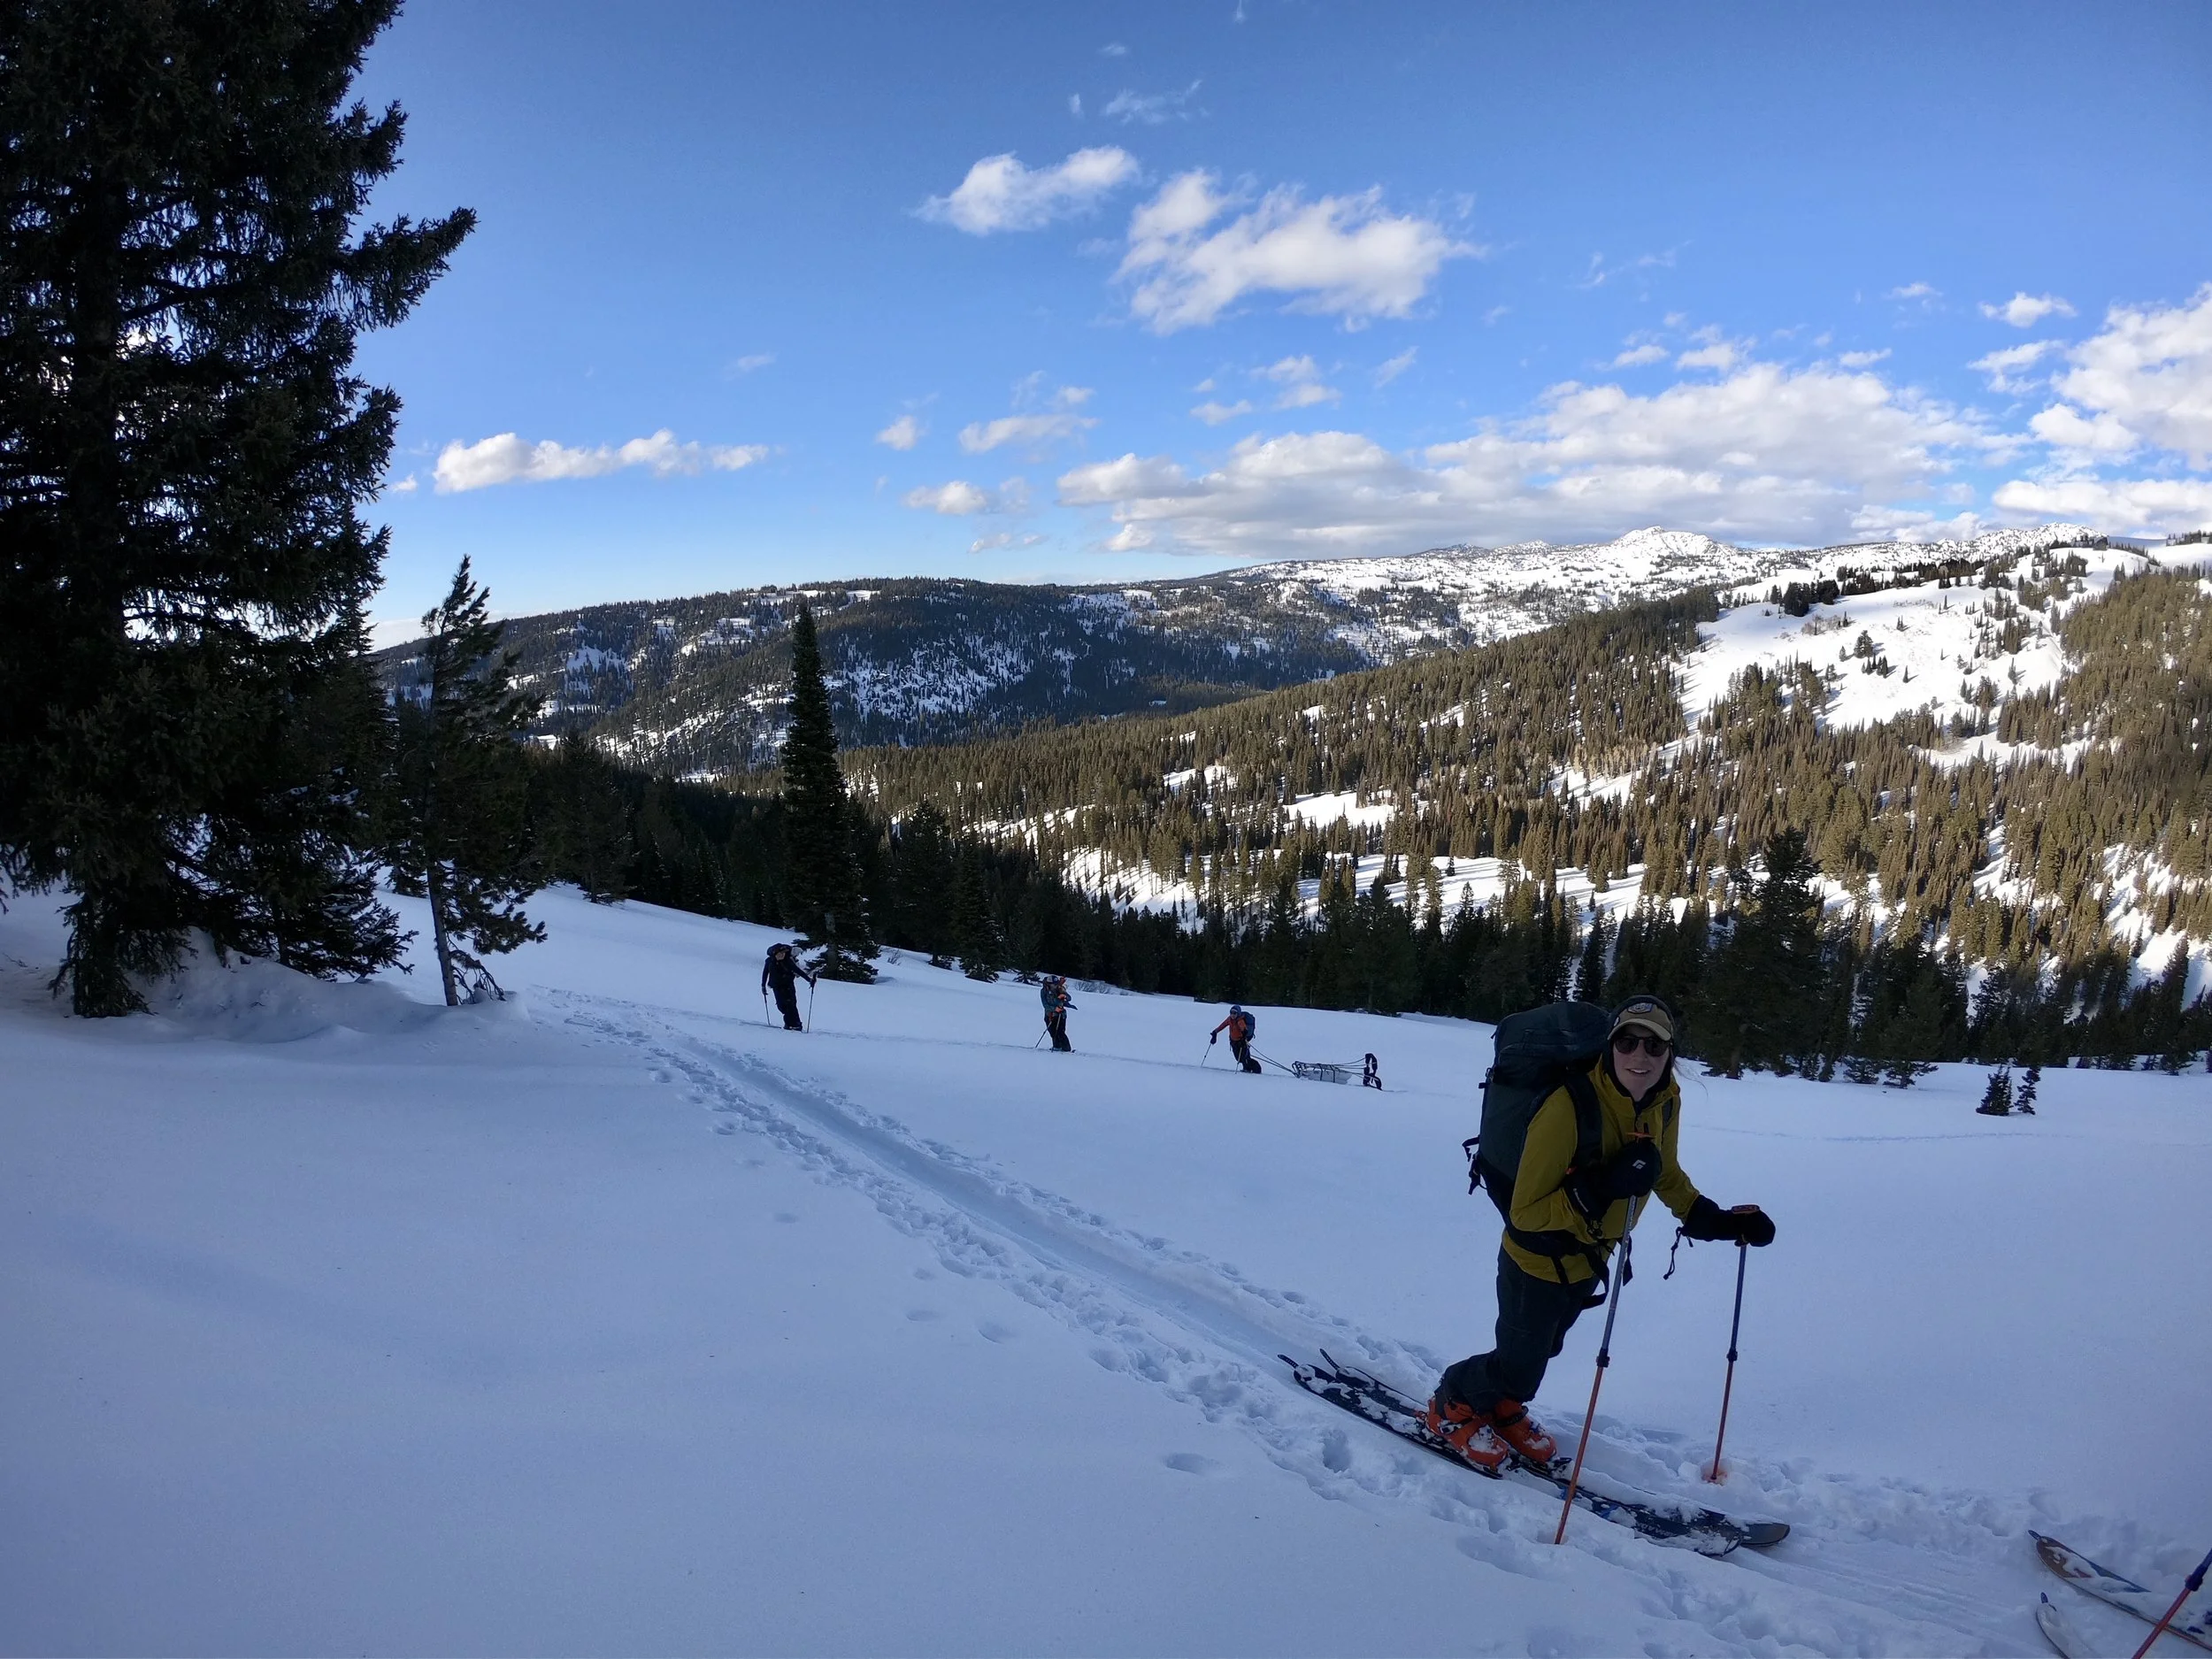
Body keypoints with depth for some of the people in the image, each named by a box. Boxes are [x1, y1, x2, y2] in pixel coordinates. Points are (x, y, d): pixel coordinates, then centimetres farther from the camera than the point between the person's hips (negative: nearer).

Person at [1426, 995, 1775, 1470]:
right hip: (1538, 1263, -7)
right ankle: (1454, 1404, 36)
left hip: (1591, 1259, 7)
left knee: (1542, 1349, 28)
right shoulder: (1569, 1107, -36)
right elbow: (1526, 1212, -31)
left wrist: (1714, 1219, -1)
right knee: (1519, 1369, 8)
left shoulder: (1665, 1099, -13)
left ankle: (1501, 1406, 54)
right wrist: (1604, 1187, -40)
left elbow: (1666, 1174, 9)